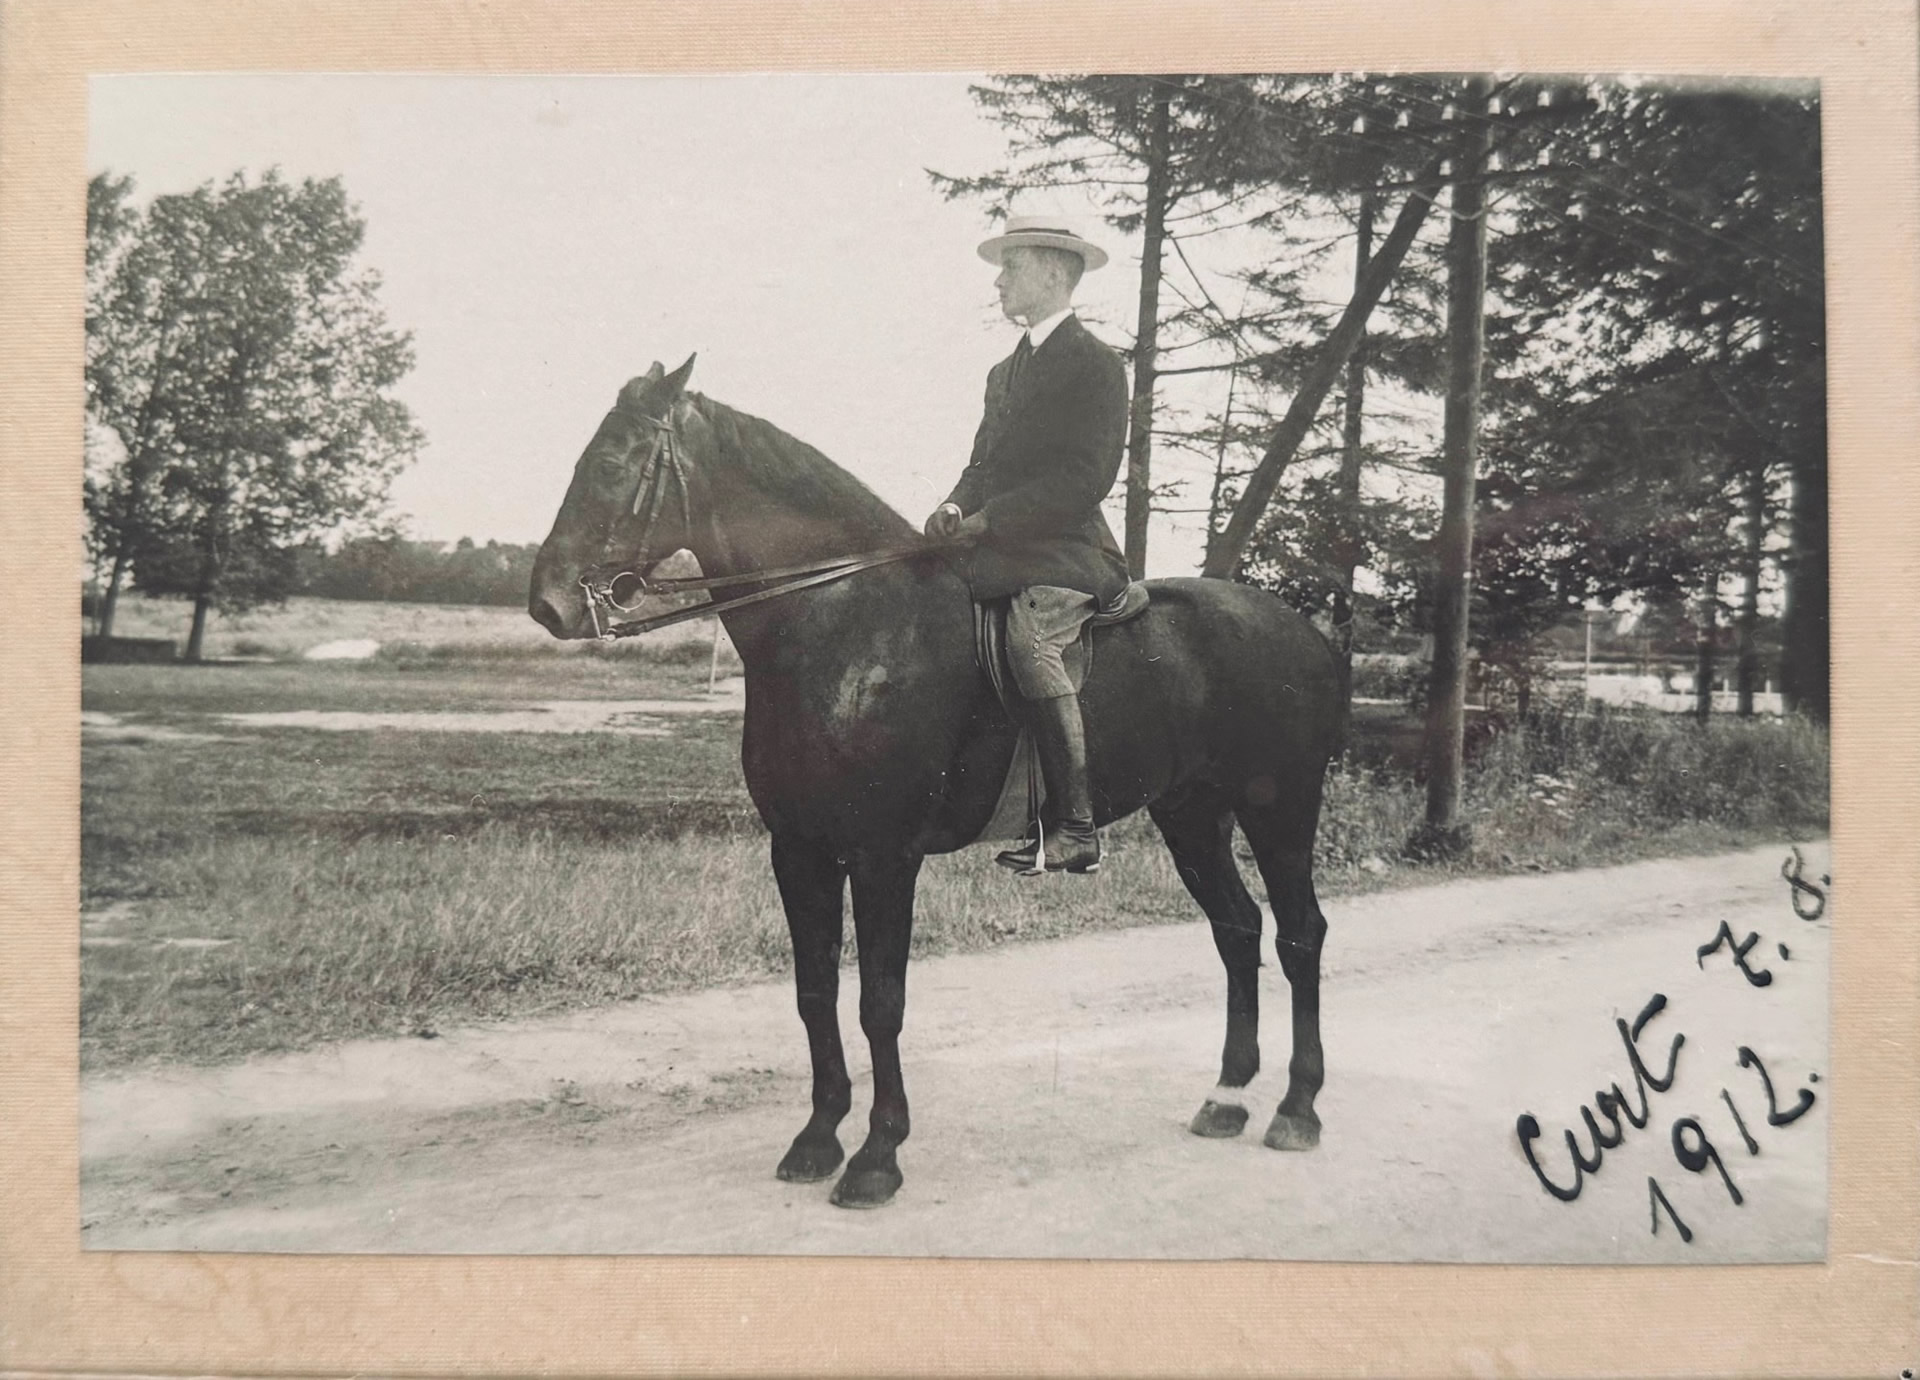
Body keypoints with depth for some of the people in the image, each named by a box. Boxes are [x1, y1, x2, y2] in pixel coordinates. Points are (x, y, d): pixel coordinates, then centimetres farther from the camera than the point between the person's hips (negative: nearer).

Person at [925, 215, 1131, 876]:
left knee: (1030, 636, -33)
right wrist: (956, 508, -2)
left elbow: (1086, 478, -13)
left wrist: (988, 519, -16)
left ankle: (1073, 826, -31)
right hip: (996, 552, 9)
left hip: (1063, 552, -9)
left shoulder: (1096, 364, -3)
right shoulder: (1004, 371, 24)